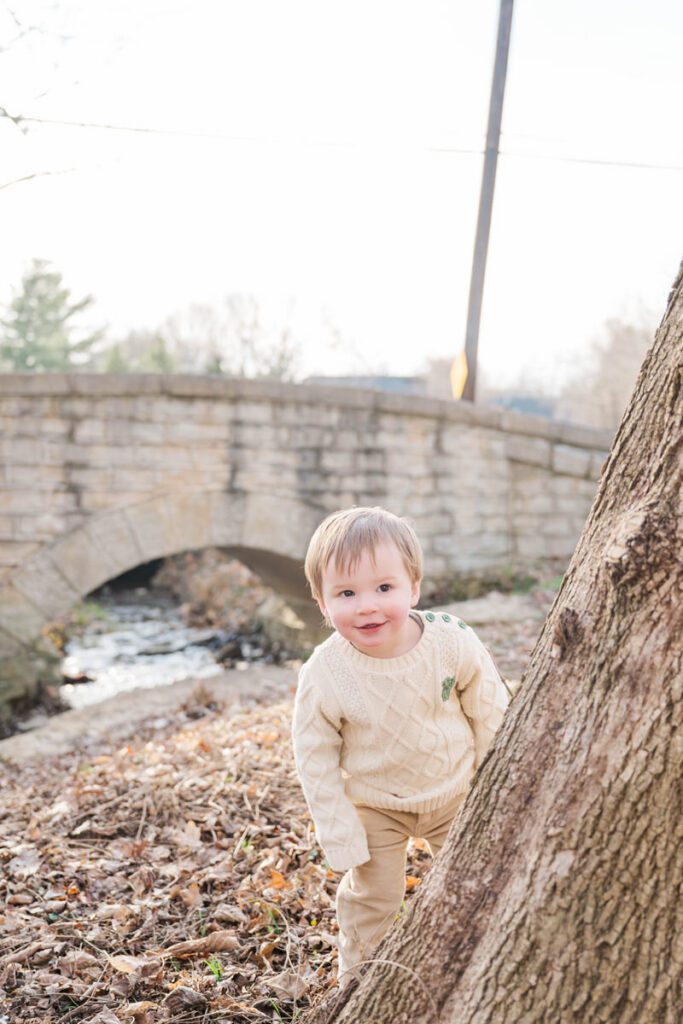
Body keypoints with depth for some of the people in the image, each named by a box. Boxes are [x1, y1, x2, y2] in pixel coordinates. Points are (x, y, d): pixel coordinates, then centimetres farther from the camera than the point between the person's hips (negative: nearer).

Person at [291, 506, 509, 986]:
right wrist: (341, 838, -13)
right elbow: (316, 760, -15)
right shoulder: (322, 677, -28)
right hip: (374, 807, -1)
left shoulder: (453, 642, -26)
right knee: (372, 898, 9)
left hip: (456, 792, 2)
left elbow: (490, 712, -8)